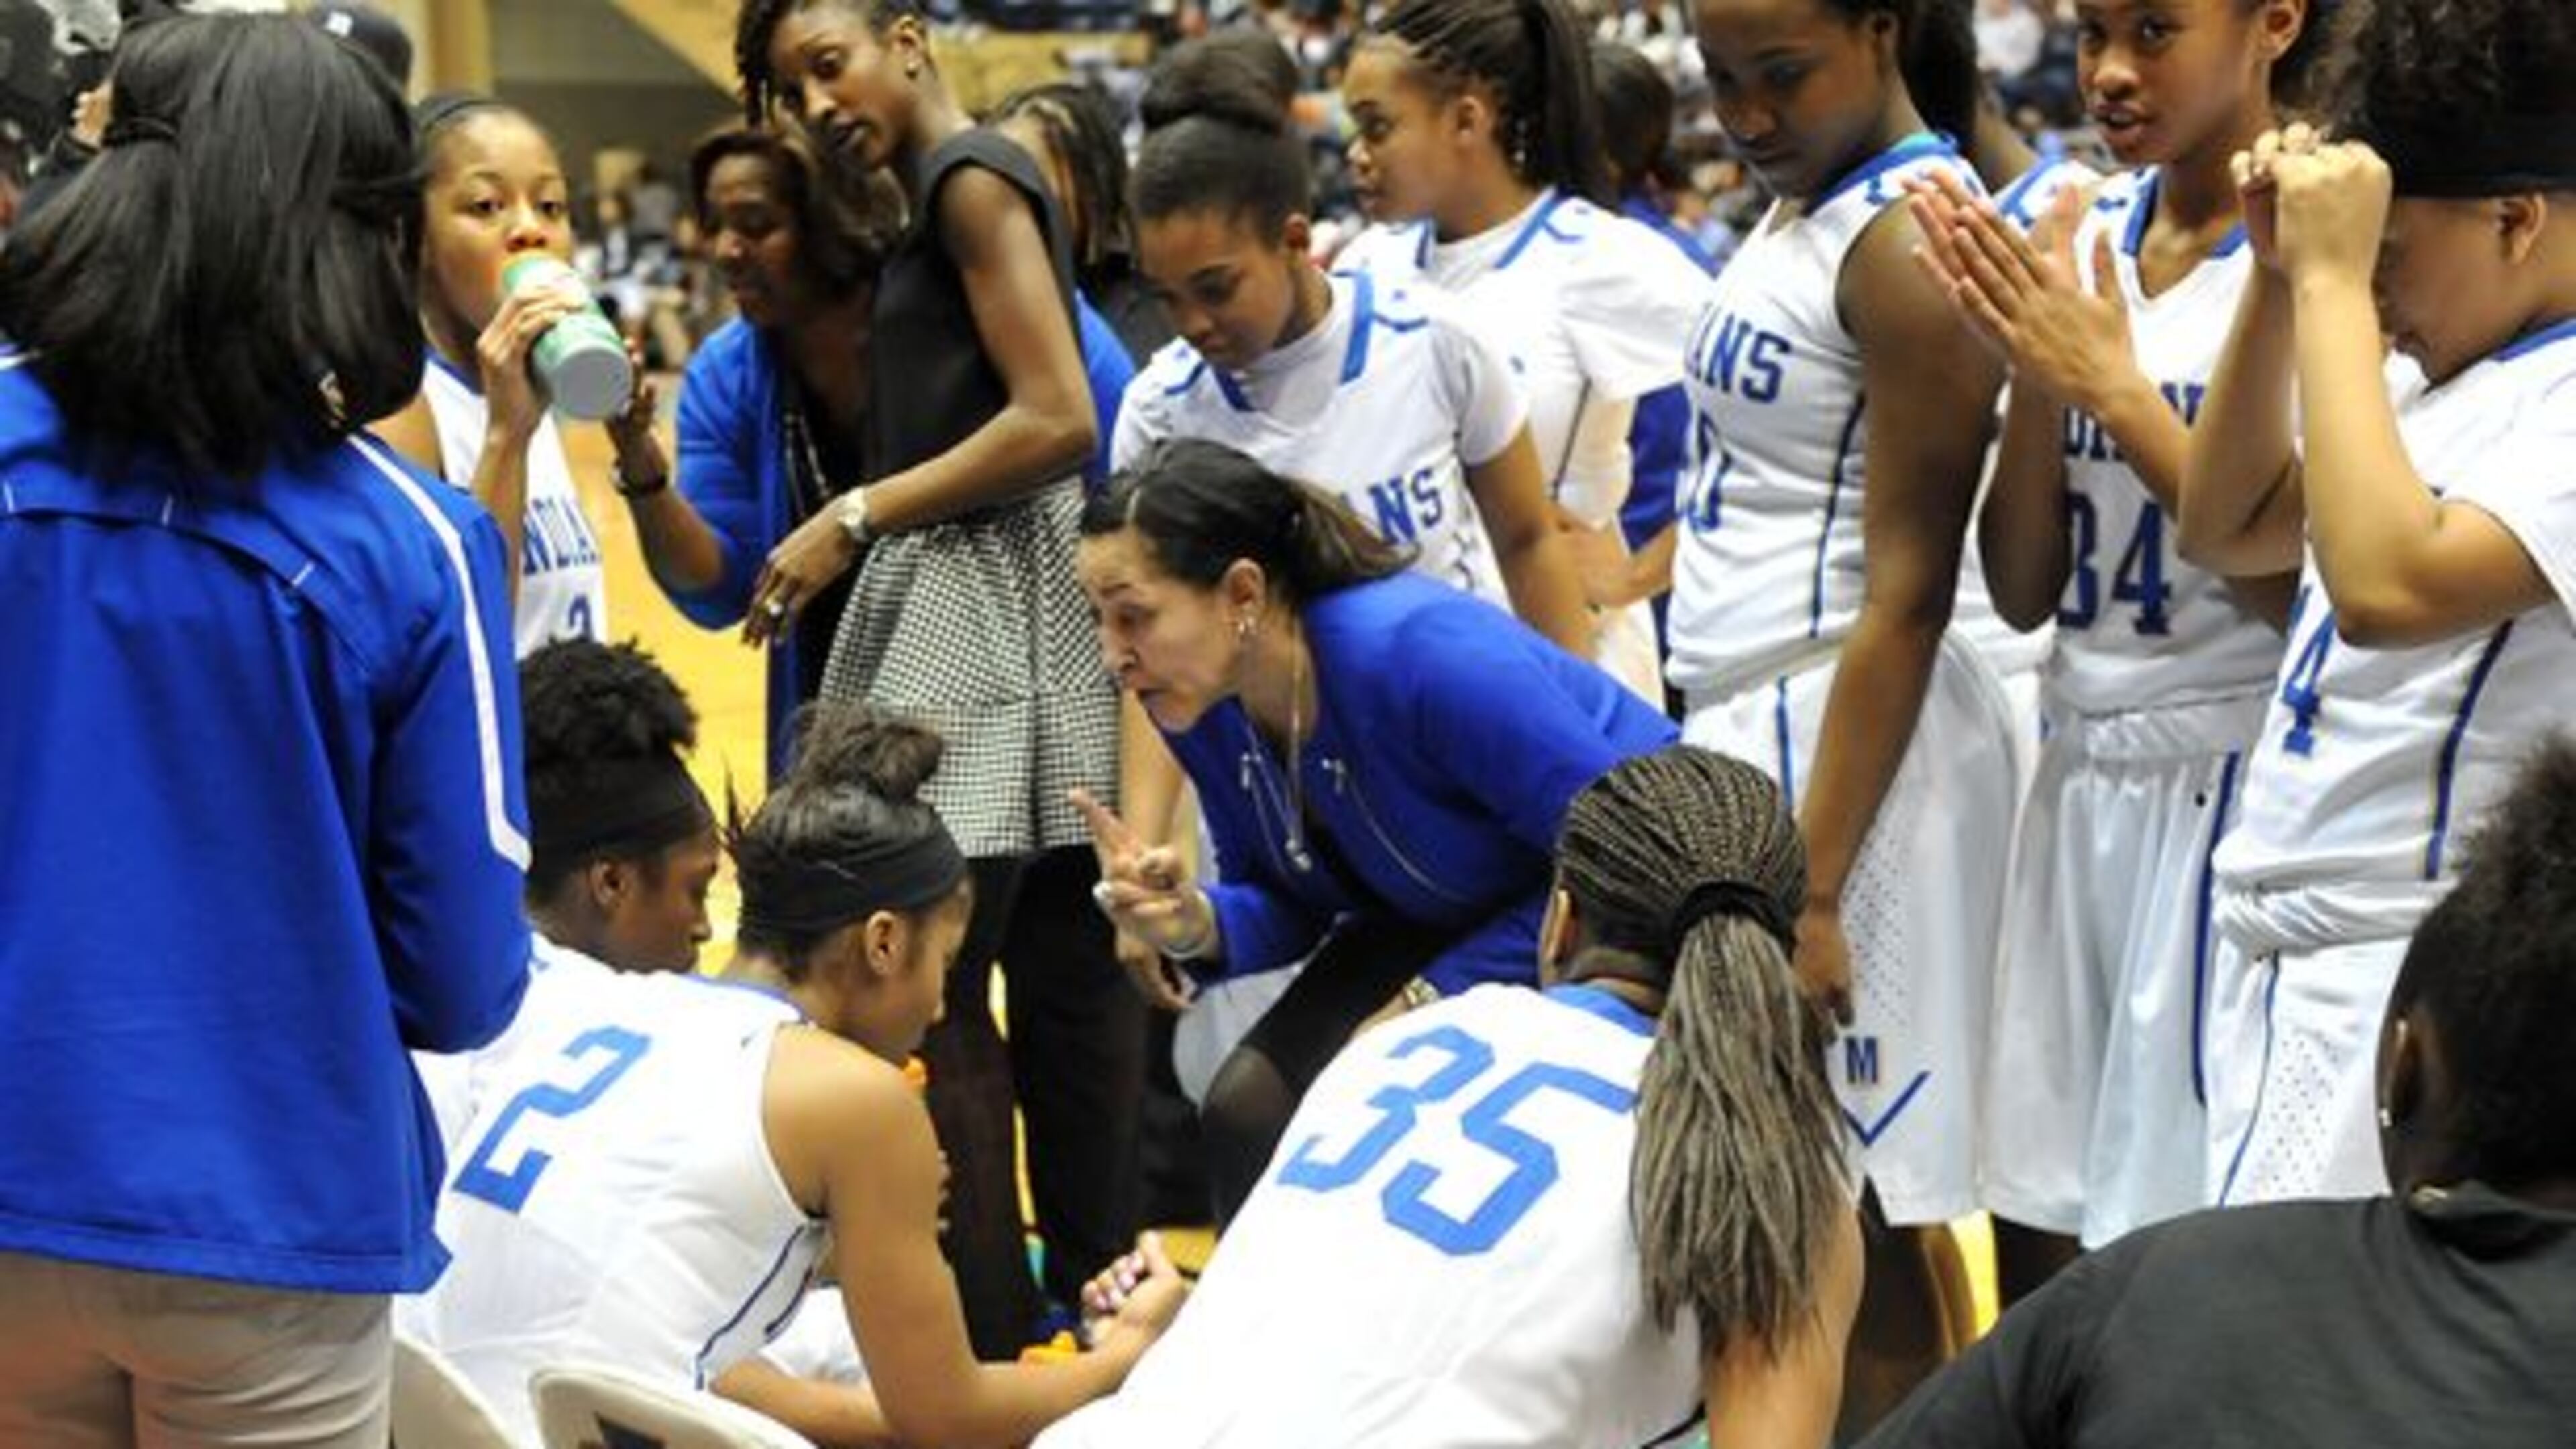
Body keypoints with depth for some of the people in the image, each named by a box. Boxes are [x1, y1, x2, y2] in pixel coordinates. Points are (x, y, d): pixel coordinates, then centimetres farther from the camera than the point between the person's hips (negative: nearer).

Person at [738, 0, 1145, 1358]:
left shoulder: (971, 178, -8)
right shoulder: (948, 199, 20)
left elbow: (1059, 419, -18)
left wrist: (853, 521, -14)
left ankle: (998, 1341, -6)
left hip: (986, 602, -10)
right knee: (1061, 976, 11)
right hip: (968, 603, 10)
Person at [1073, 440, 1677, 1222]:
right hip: (1440, 919, 7)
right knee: (1248, 1110, -9)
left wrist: (1436, 997, -25)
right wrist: (1199, 927, -21)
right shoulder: (1198, 698, -12)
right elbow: (1292, 903, 2)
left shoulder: (1420, 653, -35)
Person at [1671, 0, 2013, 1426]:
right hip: (1748, 724, 9)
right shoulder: (1798, 207, 13)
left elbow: (1905, 598, -18)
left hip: (1846, 737, -9)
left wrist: (1813, 890, -20)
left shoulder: (1908, 240, -15)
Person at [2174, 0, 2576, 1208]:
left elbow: (2387, 586, -31)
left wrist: (2334, 279, -22)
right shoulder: (2445, 375, 12)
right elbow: (2226, 528, 20)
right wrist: (2280, 274, 8)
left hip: (2404, 982, -9)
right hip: (2288, 954, 9)